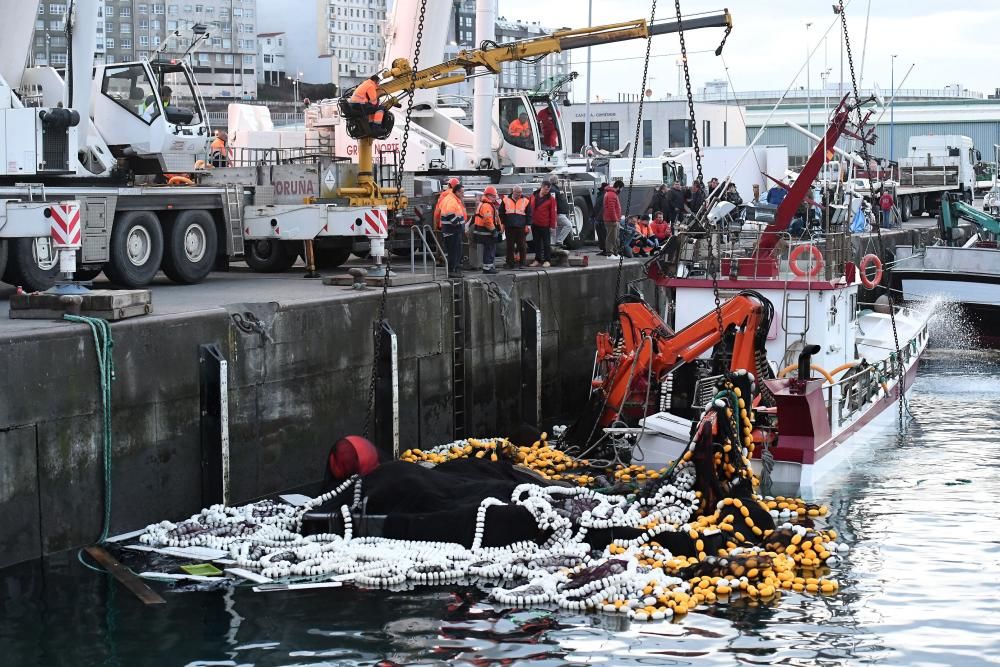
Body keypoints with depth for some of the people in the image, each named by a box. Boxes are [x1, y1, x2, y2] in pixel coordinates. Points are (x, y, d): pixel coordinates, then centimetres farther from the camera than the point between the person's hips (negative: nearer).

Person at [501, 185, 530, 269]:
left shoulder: (525, 201, 5)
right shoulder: (506, 200, 8)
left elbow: (529, 214, 8)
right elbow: (501, 213, 12)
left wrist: (527, 225, 1)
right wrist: (502, 224, 6)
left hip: (521, 227, -1)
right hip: (509, 227, 1)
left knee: (521, 245, 1)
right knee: (510, 245, 4)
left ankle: (522, 262, 8)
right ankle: (510, 263, 9)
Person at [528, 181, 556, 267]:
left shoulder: (551, 199, -6)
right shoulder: (534, 196, 5)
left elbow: (553, 213, -6)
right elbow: (530, 209, 13)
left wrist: (552, 226, -9)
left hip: (545, 225, -4)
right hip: (535, 224, 4)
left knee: (546, 243, 1)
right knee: (537, 243, 12)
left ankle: (547, 261, 6)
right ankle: (537, 260, 19)